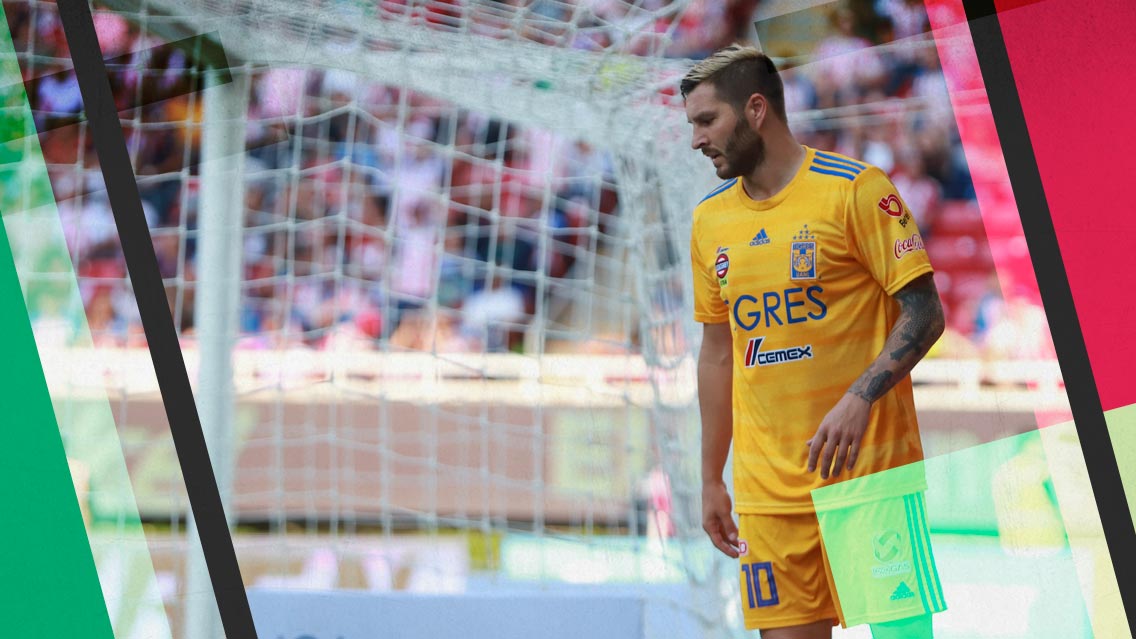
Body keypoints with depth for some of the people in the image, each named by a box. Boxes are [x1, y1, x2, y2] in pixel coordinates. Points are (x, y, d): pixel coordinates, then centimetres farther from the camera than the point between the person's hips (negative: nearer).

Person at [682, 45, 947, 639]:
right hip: (767, 488, 5)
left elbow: (924, 313, -8)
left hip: (867, 471, -5)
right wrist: (711, 481, 16)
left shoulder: (854, 189, -6)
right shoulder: (709, 220, 12)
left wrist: (859, 397, -22)